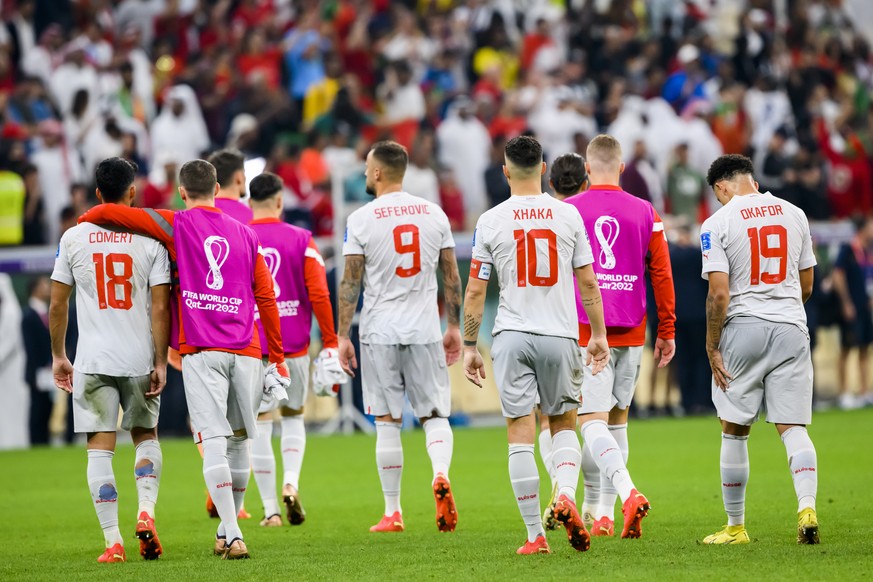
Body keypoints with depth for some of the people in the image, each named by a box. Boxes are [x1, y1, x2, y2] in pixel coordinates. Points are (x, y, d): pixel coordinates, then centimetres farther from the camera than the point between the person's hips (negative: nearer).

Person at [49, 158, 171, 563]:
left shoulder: (74, 238, 1)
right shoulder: (150, 238, -3)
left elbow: (57, 305, 4)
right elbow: (161, 308, -6)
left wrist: (58, 356, 15)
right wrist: (160, 362, -1)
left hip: (92, 360, 0)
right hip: (139, 359, 0)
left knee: (100, 448, 1)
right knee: (146, 436, 19)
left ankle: (112, 541, -4)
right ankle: (146, 511, -2)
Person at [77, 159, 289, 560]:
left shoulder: (177, 226, 4)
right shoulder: (244, 234, 16)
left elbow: (108, 214, -4)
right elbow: (266, 297, 15)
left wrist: (82, 221, 19)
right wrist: (278, 358, 19)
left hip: (201, 350, -4)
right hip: (246, 350, 4)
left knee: (213, 443, -8)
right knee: (239, 440, 14)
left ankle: (232, 535, -18)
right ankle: (227, 531, 24)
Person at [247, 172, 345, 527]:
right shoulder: (301, 240, -1)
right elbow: (319, 295, -6)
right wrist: (330, 343, 1)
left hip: (252, 348, -1)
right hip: (294, 347, 1)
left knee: (260, 424, 5)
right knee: (293, 415, 19)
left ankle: (270, 509, 3)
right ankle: (290, 483, -4)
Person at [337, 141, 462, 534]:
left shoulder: (361, 220, -5)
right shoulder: (434, 214, 5)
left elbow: (350, 283, -6)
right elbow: (451, 277, 7)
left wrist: (342, 336, -1)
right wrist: (454, 327, 15)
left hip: (380, 332, -2)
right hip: (425, 331, 2)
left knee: (387, 423, 3)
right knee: (435, 415, 8)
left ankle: (393, 513, 6)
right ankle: (441, 475, -22)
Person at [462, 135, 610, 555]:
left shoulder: (491, 221, -1)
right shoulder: (568, 216, 1)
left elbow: (475, 290, 1)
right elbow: (588, 283, 4)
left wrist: (470, 346, 8)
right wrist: (599, 335, 13)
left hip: (512, 336, -1)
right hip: (560, 334, 1)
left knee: (520, 435, 1)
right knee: (563, 425, 16)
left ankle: (535, 535, -1)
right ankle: (566, 494, -12)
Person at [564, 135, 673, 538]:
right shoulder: (645, 213, 4)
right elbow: (662, 275, 5)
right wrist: (667, 331, 12)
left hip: (584, 333, -3)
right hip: (631, 332, 3)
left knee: (592, 422, -7)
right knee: (617, 420, 14)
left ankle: (628, 493, -30)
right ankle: (600, 512, 18)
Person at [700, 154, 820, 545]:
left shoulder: (718, 224, -6)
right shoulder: (794, 215, 8)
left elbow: (719, 294, -12)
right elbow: (806, 285, 14)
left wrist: (712, 348, -4)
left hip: (743, 327, -3)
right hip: (791, 329, 3)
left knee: (735, 431, 9)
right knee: (792, 428, 3)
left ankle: (735, 527, 15)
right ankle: (807, 507, -19)